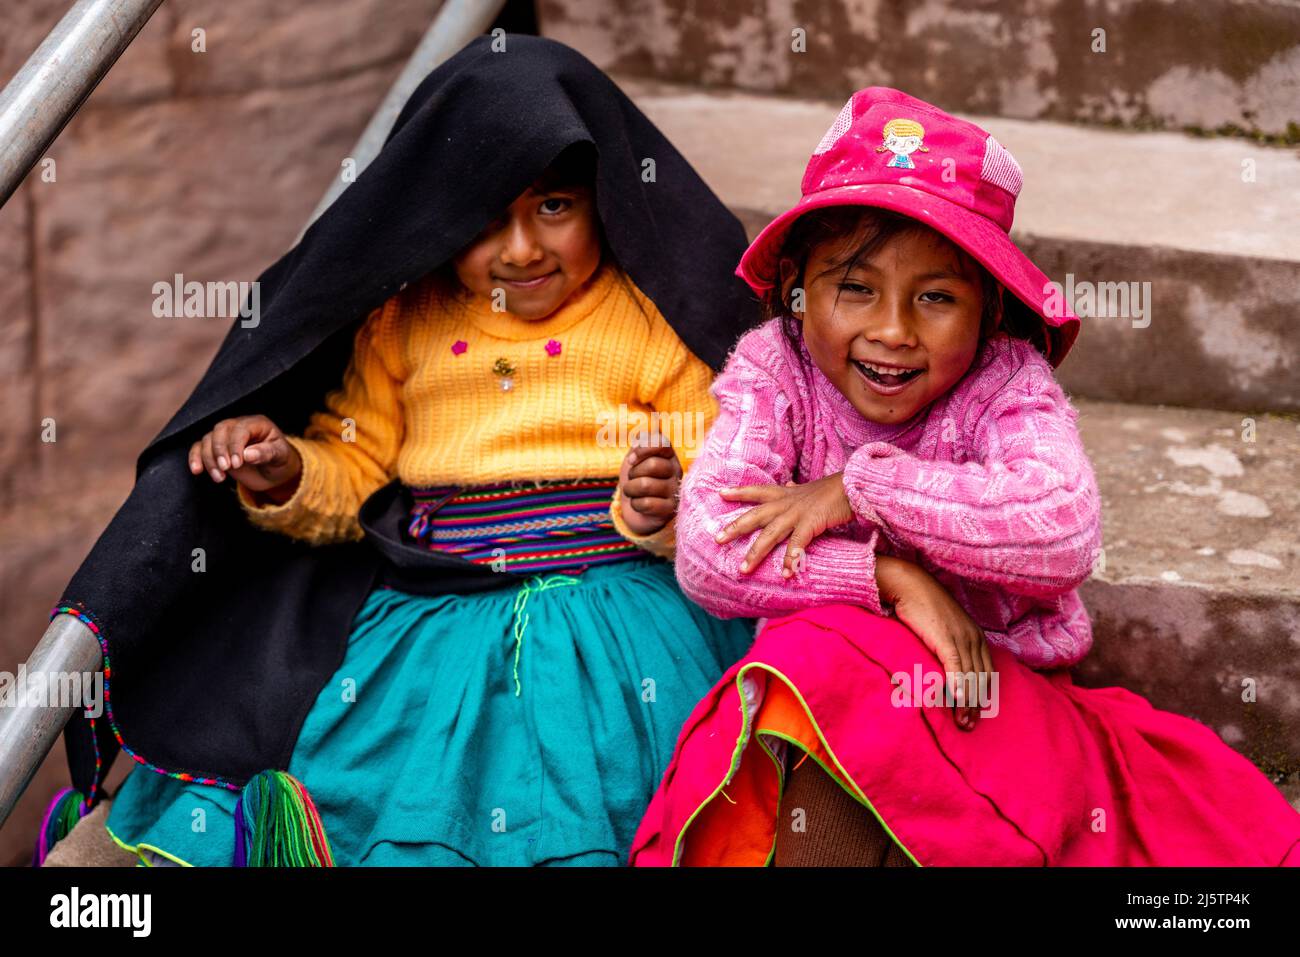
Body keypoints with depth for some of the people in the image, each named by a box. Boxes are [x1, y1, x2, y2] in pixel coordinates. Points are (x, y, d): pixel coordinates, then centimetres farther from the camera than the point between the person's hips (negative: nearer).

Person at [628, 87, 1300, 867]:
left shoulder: (1007, 383, -7)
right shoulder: (772, 373, -4)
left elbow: (1064, 535, -28)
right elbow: (706, 554, -18)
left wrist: (863, 488, -23)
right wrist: (890, 577, -24)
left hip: (995, 692, 0)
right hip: (813, 697, 1)